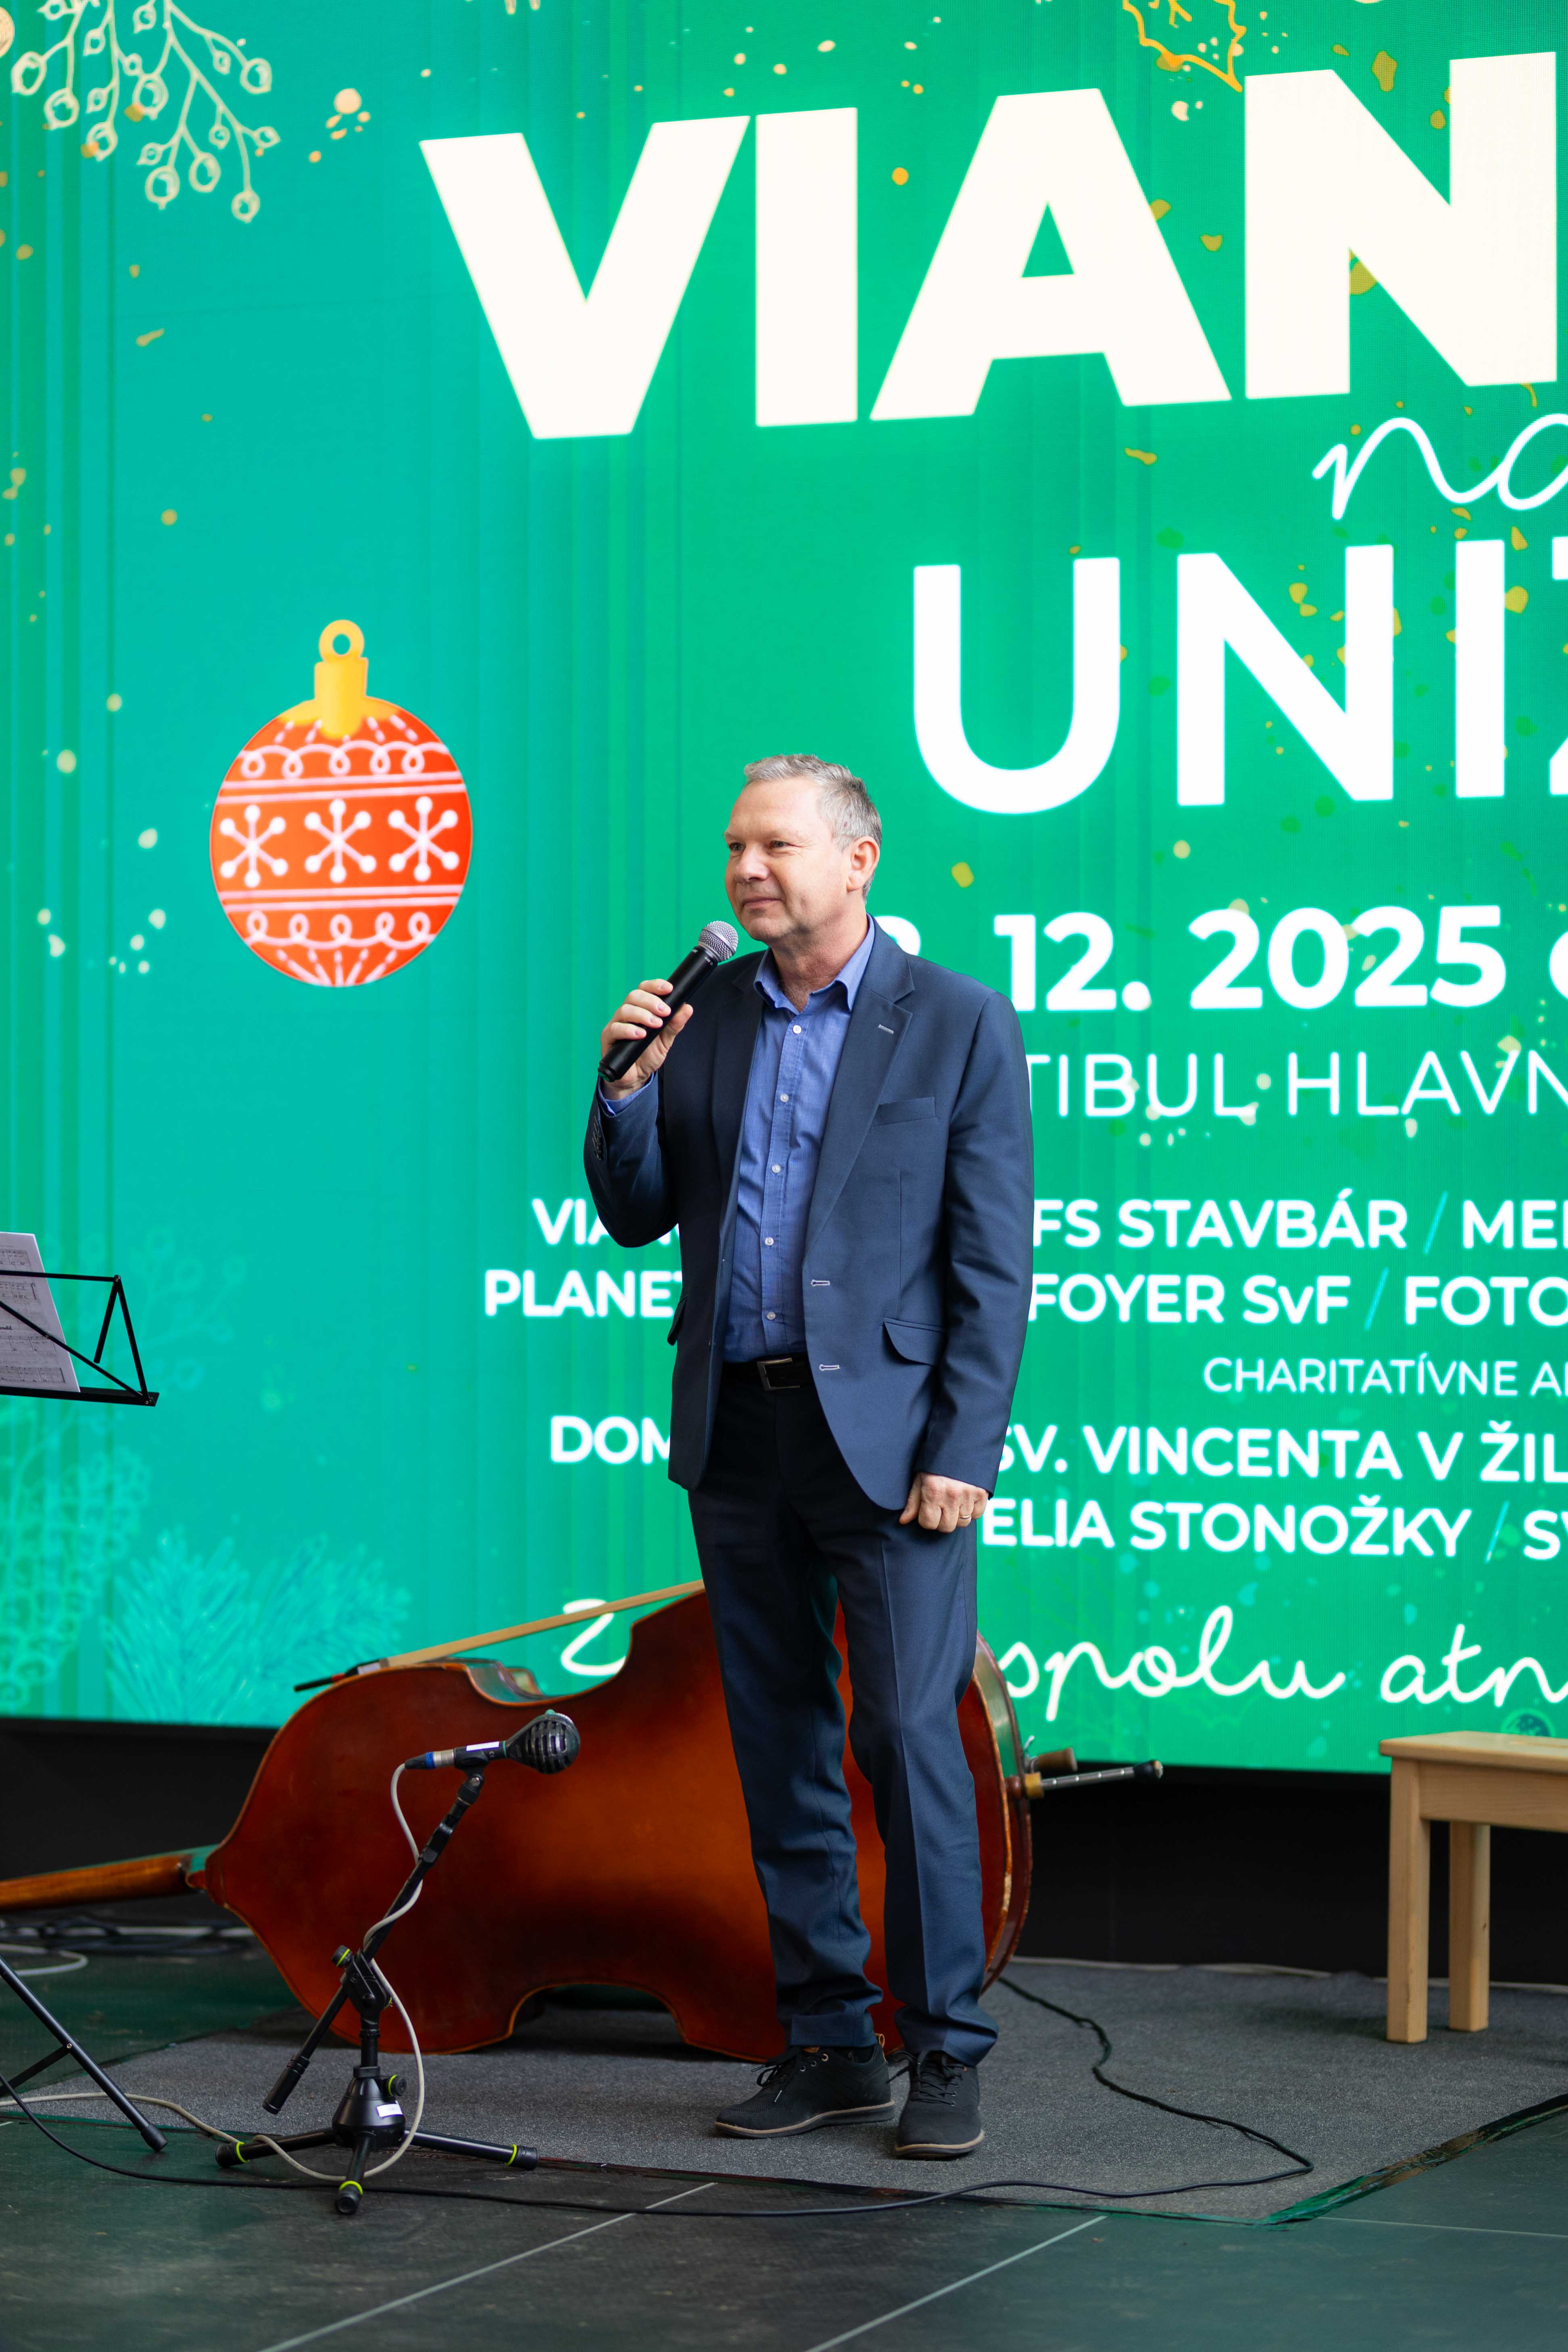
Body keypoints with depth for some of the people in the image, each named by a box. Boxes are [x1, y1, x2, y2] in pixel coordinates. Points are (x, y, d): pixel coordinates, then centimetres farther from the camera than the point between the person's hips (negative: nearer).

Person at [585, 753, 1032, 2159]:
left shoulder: (959, 1025, -3)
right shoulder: (703, 1015, 11)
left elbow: (995, 1264, -5)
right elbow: (637, 1219, 13)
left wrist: (961, 1455, -12)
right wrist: (627, 1089, -5)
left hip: (884, 1434, -5)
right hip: (737, 1432, 5)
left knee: (909, 1737, -8)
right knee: (781, 1747, 8)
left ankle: (947, 2053, 1)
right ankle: (829, 2044, 16)